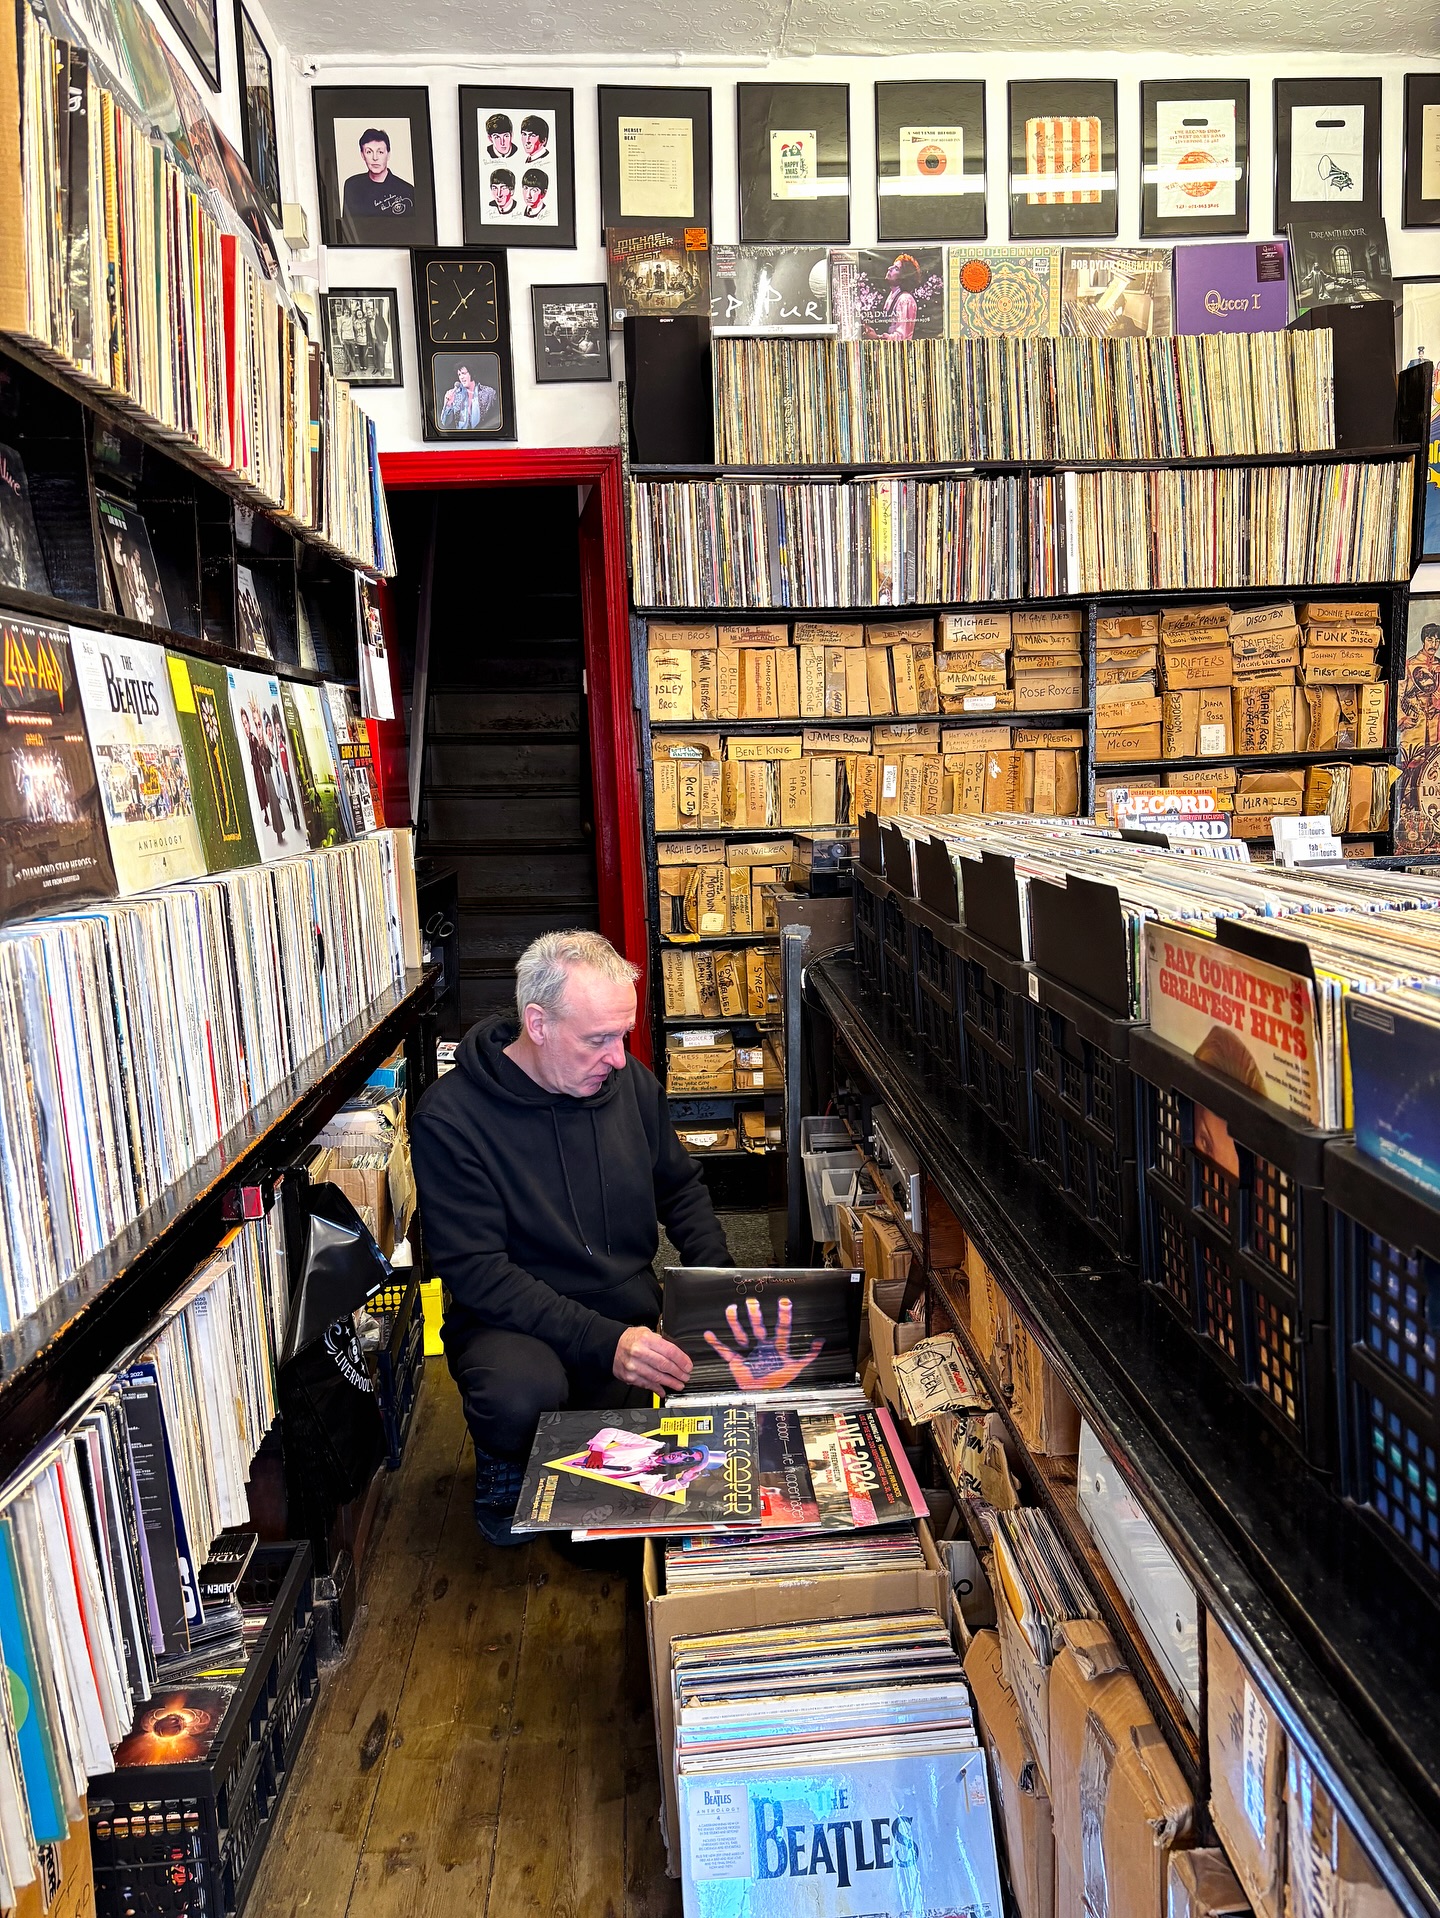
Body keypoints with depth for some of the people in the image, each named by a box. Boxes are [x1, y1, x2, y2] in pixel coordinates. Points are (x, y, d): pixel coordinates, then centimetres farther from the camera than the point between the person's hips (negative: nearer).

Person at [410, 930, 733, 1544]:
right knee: (522, 1393, -37)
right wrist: (603, 1341, -30)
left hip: (633, 1317, 4)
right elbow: (474, 1268, -20)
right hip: (513, 1325, -4)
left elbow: (681, 1188, 16)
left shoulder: (630, 1082, 1)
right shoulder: (449, 1117, -16)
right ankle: (502, 1470, 1)